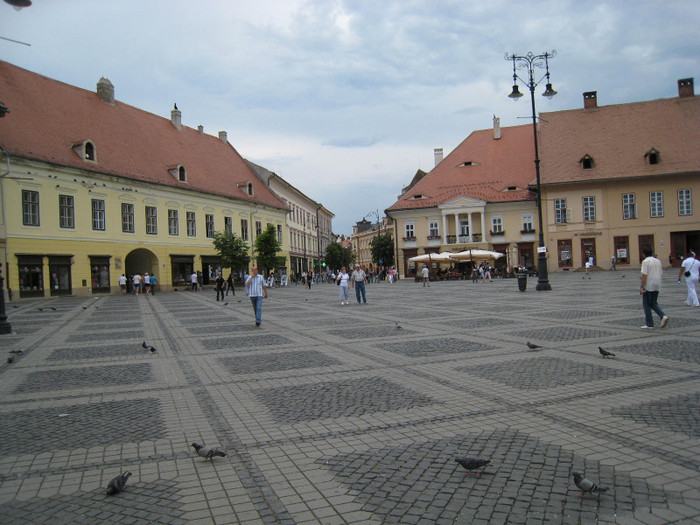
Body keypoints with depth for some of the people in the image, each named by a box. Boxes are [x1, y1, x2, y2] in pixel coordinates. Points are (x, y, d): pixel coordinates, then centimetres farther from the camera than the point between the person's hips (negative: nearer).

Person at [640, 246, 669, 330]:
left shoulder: (645, 261, -12)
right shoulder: (658, 261, 10)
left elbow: (644, 275, -18)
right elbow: (661, 274, 14)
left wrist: (642, 287, -17)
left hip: (648, 286, -7)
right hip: (657, 286, 7)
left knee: (646, 304, 4)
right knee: (653, 303, 19)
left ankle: (649, 325, 4)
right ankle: (663, 316, -3)